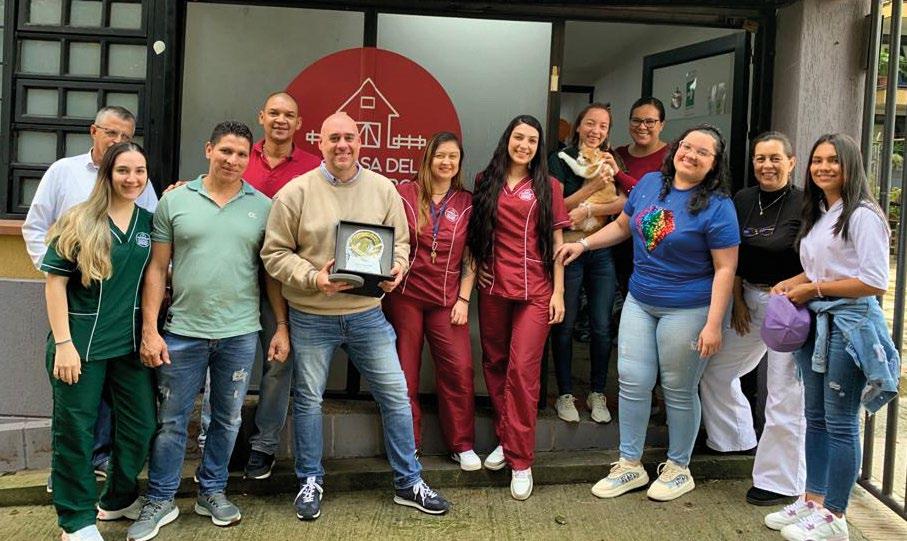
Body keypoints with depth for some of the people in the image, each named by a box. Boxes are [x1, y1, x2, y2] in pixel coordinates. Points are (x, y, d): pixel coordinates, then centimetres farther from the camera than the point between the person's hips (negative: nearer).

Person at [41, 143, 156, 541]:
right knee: (75, 430, 6)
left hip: (131, 342, 5)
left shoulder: (149, 222, 3)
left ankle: (119, 499, 34)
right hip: (82, 341, -4)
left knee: (141, 424, 12)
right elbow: (55, 282, -9)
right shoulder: (79, 221, -8)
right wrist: (63, 343, -14)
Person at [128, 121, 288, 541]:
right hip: (182, 332, -1)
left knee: (227, 418, 13)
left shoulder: (263, 207, 2)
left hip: (240, 333, 1)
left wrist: (282, 326, 1)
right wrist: (150, 330, -4)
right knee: (171, 419, 9)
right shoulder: (175, 200, 1)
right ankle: (160, 500, 24)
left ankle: (211, 491, 31)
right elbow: (157, 268, 1)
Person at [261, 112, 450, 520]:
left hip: (368, 314, 2)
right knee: (308, 400, 11)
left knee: (396, 395, 5)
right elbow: (275, 252, -5)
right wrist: (313, 277, -19)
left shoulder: (383, 189, 2)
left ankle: (408, 483, 21)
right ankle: (310, 481, 30)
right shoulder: (296, 192, -6)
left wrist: (397, 268, -12)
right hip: (311, 317, -2)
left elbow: (400, 241, 9)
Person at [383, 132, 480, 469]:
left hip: (447, 299, 1)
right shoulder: (405, 193, 0)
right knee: (404, 371, 6)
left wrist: (463, 299, 1)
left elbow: (470, 256, 7)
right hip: (405, 295, -1)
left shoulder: (466, 203, 6)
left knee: (459, 370, -3)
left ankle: (462, 445, 12)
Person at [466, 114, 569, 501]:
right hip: (493, 287, 3)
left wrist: (559, 291, -1)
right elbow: (475, 234, 15)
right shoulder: (485, 183, 10)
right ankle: (505, 439, 24)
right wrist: (474, 272, 3)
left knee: (523, 370, -8)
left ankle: (520, 460, -1)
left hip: (535, 290, -2)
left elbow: (556, 242, 4)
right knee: (495, 364, 8)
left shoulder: (548, 187, 6)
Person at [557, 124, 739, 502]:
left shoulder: (717, 207, -12)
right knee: (632, 382, 6)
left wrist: (713, 324, -19)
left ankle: (678, 469, 26)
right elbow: (622, 225, 19)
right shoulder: (650, 183, 4)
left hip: (686, 311, -5)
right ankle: (630, 464, 21)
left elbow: (725, 269, -14)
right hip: (639, 302, 5)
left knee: (679, 390, 7)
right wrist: (583, 244, 9)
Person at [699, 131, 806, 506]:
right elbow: (733, 258, 9)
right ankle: (735, 438, 38)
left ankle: (782, 482, 14)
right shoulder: (742, 201, 6)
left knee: (785, 394, -1)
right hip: (751, 299, 7)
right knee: (715, 369, 15)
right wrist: (738, 302, 5)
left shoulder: (805, 205, -11)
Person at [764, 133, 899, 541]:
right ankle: (812, 500, 27)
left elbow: (875, 282, -18)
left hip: (850, 322, -8)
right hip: (816, 321, 9)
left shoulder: (863, 216, -13)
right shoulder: (817, 214, 14)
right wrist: (791, 283, 6)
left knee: (840, 422, 0)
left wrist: (813, 288, -14)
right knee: (815, 417, 15)